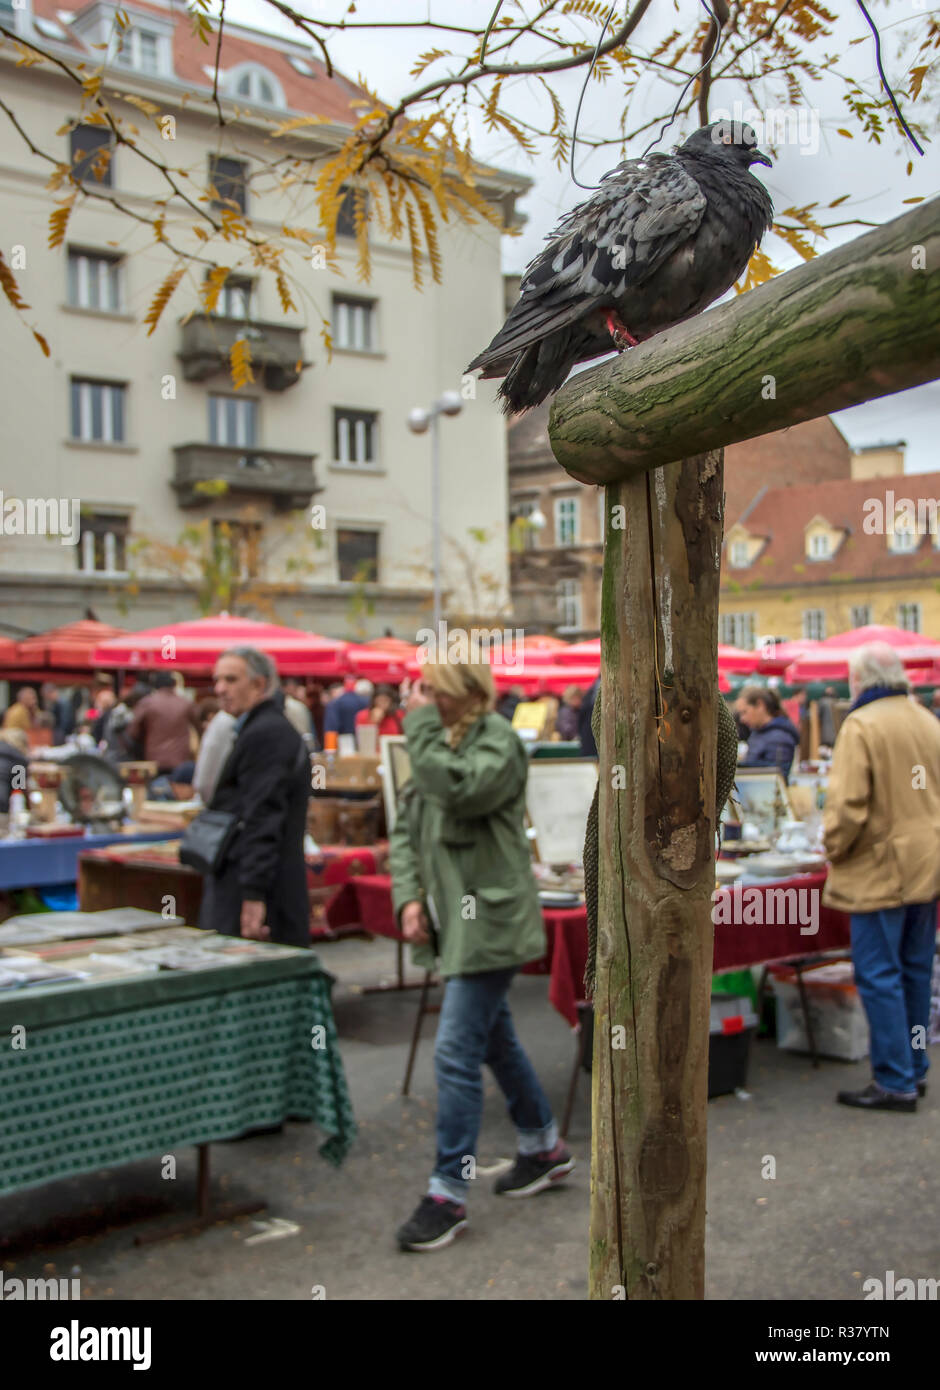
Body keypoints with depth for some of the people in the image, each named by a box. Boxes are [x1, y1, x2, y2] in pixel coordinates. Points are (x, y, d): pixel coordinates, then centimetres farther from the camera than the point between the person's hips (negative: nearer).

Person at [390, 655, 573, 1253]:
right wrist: (409, 896, -2)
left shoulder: (499, 741, -12)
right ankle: (545, 1147, 38)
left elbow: (456, 790, -31)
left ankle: (449, 1193, 0)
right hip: (455, 921, 9)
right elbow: (407, 828, 12)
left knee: (457, 1054, -10)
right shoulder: (437, 744, 13)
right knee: (496, 1041, 20)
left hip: (488, 922, -9)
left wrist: (423, 726, -21)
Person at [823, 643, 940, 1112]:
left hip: (881, 869, -8)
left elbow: (847, 803, -21)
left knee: (879, 977, -2)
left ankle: (895, 1083, 1)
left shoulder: (861, 725, -15)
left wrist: (835, 850, -6)